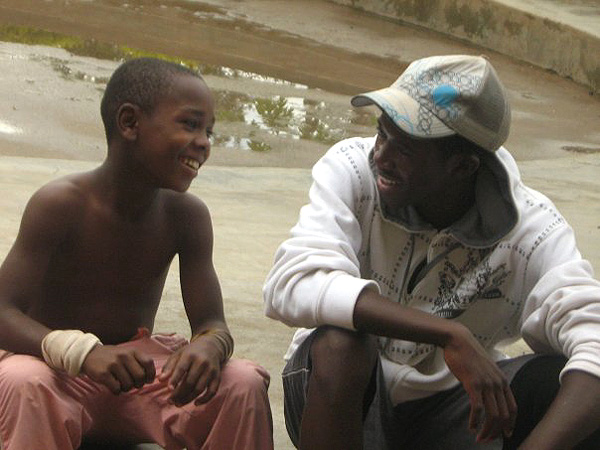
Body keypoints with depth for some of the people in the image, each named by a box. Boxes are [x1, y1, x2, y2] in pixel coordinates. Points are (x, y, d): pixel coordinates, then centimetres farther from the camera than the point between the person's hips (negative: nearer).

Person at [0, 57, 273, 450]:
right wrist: (84, 352, -41)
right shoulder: (59, 205, -15)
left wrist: (209, 347, -31)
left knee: (245, 384, -22)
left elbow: (212, 324, -4)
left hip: (142, 365, 4)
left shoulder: (187, 215, -1)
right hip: (60, 367, -4)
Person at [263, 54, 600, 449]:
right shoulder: (352, 169, -18)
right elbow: (292, 284, -34)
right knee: (340, 345, -34)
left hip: (448, 409, 1)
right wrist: (449, 335, -40)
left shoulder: (529, 228, -16)